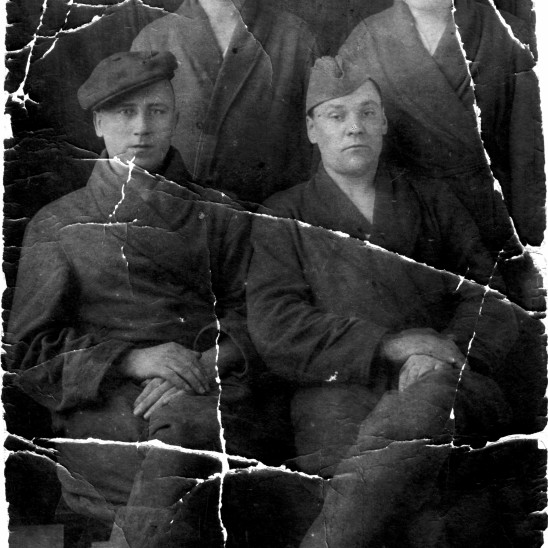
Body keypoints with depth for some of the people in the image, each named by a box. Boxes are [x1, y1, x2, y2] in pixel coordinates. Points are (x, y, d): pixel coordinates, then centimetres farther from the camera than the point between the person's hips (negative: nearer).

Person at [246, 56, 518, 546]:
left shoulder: (435, 203, 24)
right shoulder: (282, 220, 17)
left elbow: (492, 300, 15)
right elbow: (274, 327, 2)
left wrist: (443, 354, -9)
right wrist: (391, 345, -10)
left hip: (453, 386, 2)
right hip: (339, 391, -1)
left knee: (433, 394, -36)